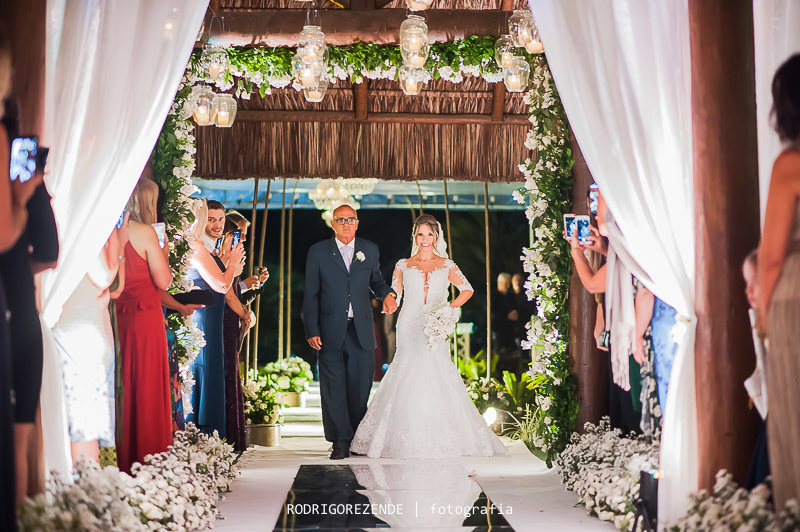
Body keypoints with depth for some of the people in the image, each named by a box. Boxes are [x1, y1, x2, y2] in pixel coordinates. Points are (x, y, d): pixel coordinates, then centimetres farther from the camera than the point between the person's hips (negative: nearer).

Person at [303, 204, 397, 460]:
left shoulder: (370, 249, 10)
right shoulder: (318, 252, 3)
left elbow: (376, 280, 21)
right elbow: (311, 295, 2)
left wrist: (388, 294, -3)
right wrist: (312, 331, -6)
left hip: (361, 331, 2)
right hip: (331, 332, -1)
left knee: (360, 387, 4)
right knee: (334, 388, -1)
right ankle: (340, 441, 7)